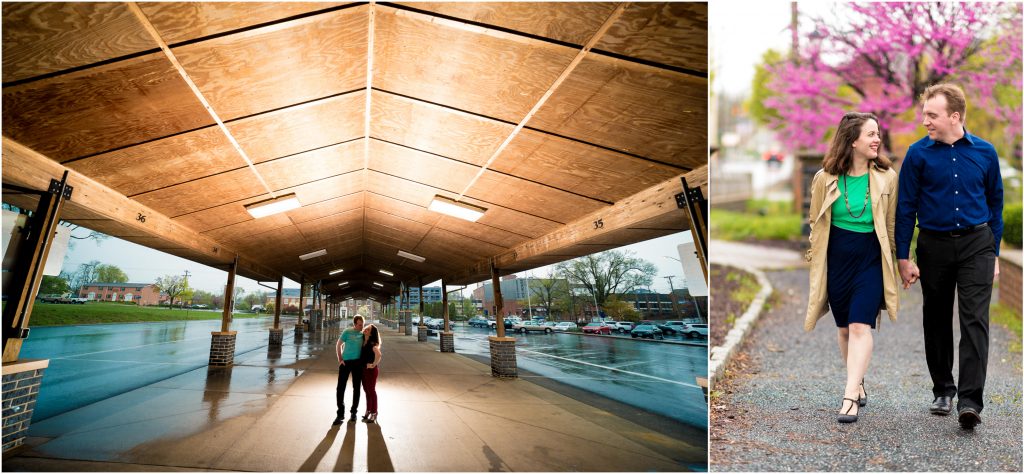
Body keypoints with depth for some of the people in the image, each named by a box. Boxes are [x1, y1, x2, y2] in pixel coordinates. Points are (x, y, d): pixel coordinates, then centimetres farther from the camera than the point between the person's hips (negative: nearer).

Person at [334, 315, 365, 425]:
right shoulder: (347, 332, -6)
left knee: (356, 388, 9)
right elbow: (338, 345, 1)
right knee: (340, 388, -3)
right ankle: (340, 414, 6)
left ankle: (354, 412, 22)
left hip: (357, 362, 2)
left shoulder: (363, 334, 1)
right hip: (345, 362, -2)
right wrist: (340, 359, -6)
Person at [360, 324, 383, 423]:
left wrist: (374, 365, -24)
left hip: (371, 370, -7)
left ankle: (374, 414, 12)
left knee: (372, 391, 2)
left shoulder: (372, 343, -18)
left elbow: (378, 354, -34)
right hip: (363, 369, 7)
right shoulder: (362, 341, 5)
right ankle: (368, 411, 29)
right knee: (367, 391, 16)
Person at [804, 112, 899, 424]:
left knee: (860, 327, -12)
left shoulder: (886, 177, -2)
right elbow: (816, 223, 8)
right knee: (844, 328, 11)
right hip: (836, 259, 2)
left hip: (871, 259, -1)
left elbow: (892, 226, 6)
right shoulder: (826, 178, -3)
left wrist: (896, 263, 9)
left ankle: (850, 396, -11)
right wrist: (815, 260, 9)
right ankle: (858, 385, 30)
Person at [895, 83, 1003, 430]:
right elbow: (905, 207, -2)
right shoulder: (918, 154, -4)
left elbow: (995, 203, 11)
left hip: (976, 244, 0)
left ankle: (970, 400, -6)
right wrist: (903, 258, -5)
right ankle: (943, 391, 25)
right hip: (934, 245, 0)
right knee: (937, 321, 10)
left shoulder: (985, 152, 2)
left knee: (975, 320, -8)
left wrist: (994, 252, 11)